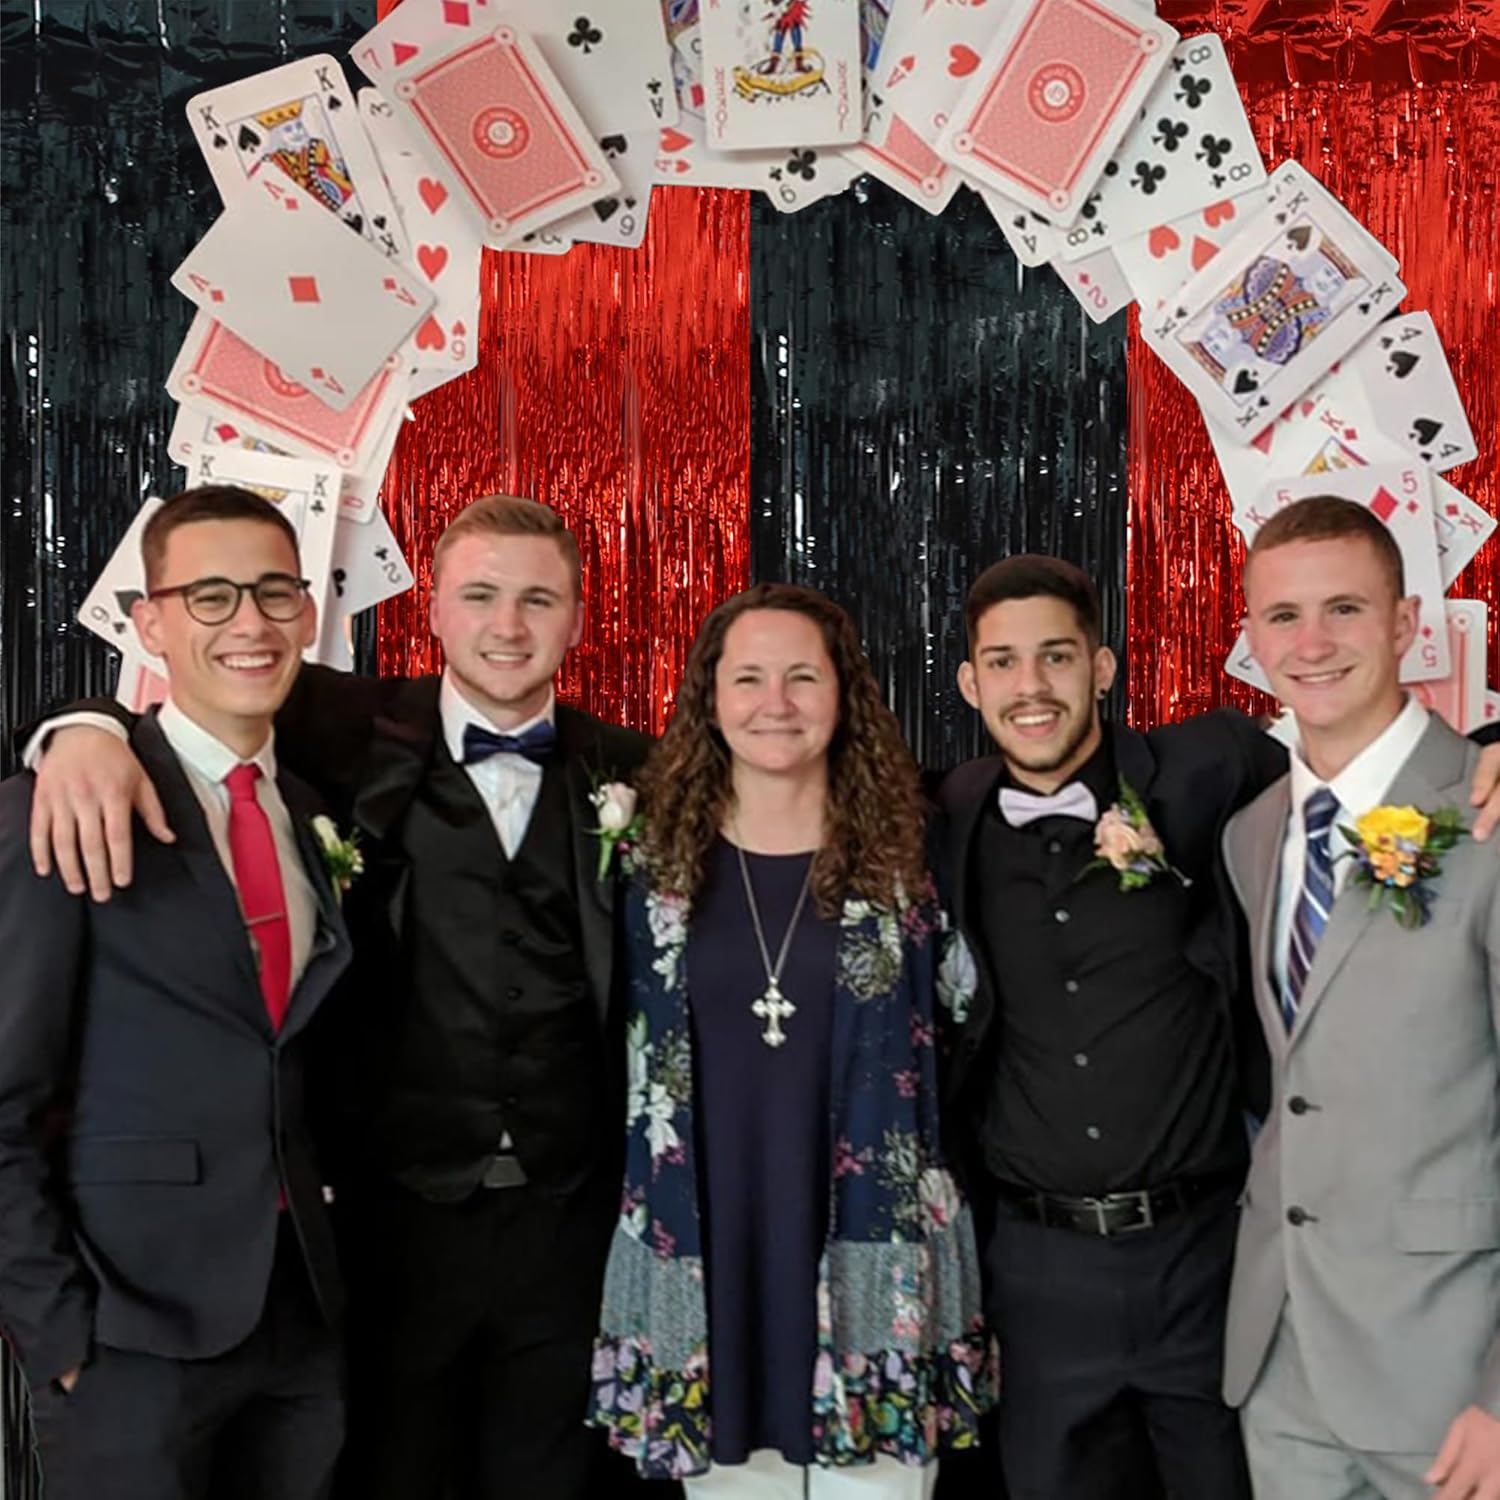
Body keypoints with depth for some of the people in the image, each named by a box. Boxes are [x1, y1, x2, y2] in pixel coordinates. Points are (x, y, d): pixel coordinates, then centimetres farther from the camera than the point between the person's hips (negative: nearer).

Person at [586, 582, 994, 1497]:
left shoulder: (905, 851, 1)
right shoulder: (661, 857, 4)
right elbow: (628, 1057, 11)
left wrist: (930, 1203, 1)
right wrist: (647, 1206, 8)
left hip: (873, 1252, -1)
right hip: (706, 1253, 1)